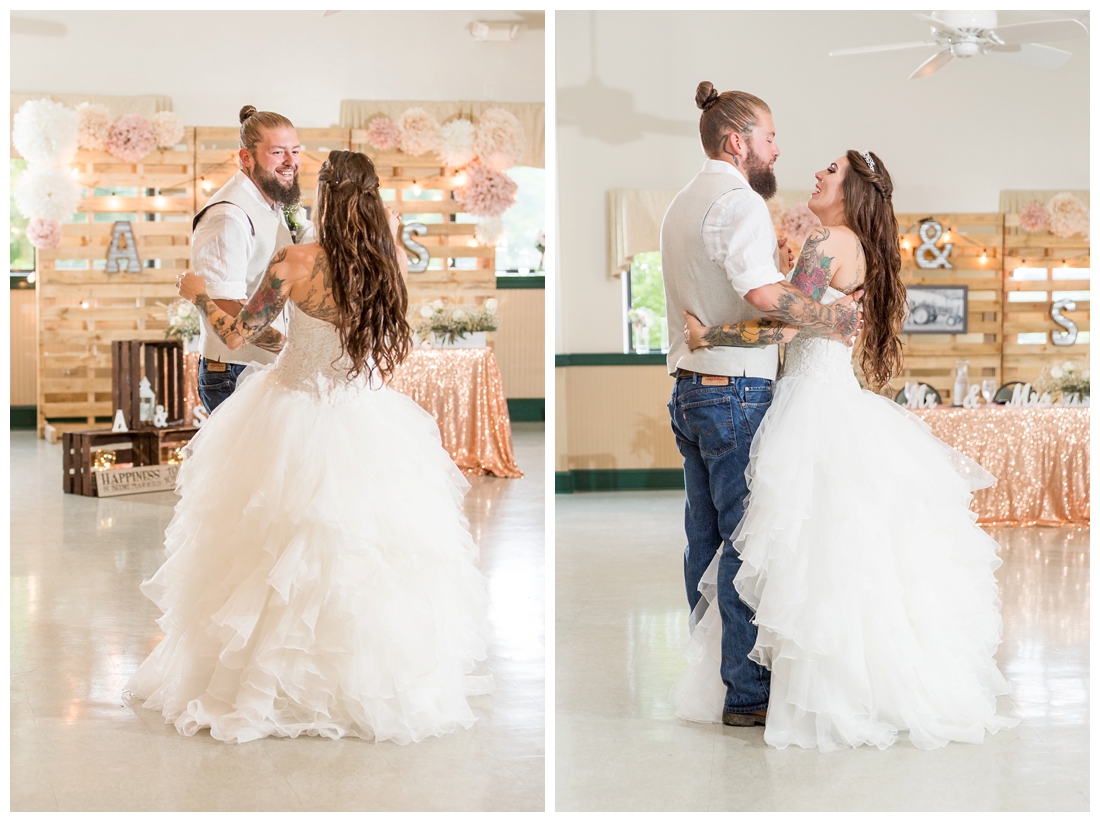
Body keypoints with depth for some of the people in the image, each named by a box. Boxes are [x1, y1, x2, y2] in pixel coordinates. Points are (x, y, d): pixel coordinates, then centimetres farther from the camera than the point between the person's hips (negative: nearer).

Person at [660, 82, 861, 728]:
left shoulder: (683, 204, 17)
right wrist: (831, 319, -19)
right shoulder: (740, 201, -14)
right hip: (738, 390, -9)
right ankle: (747, 693, -2)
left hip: (689, 387, 9)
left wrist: (774, 265, 10)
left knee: (705, 539, 13)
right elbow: (762, 293, -30)